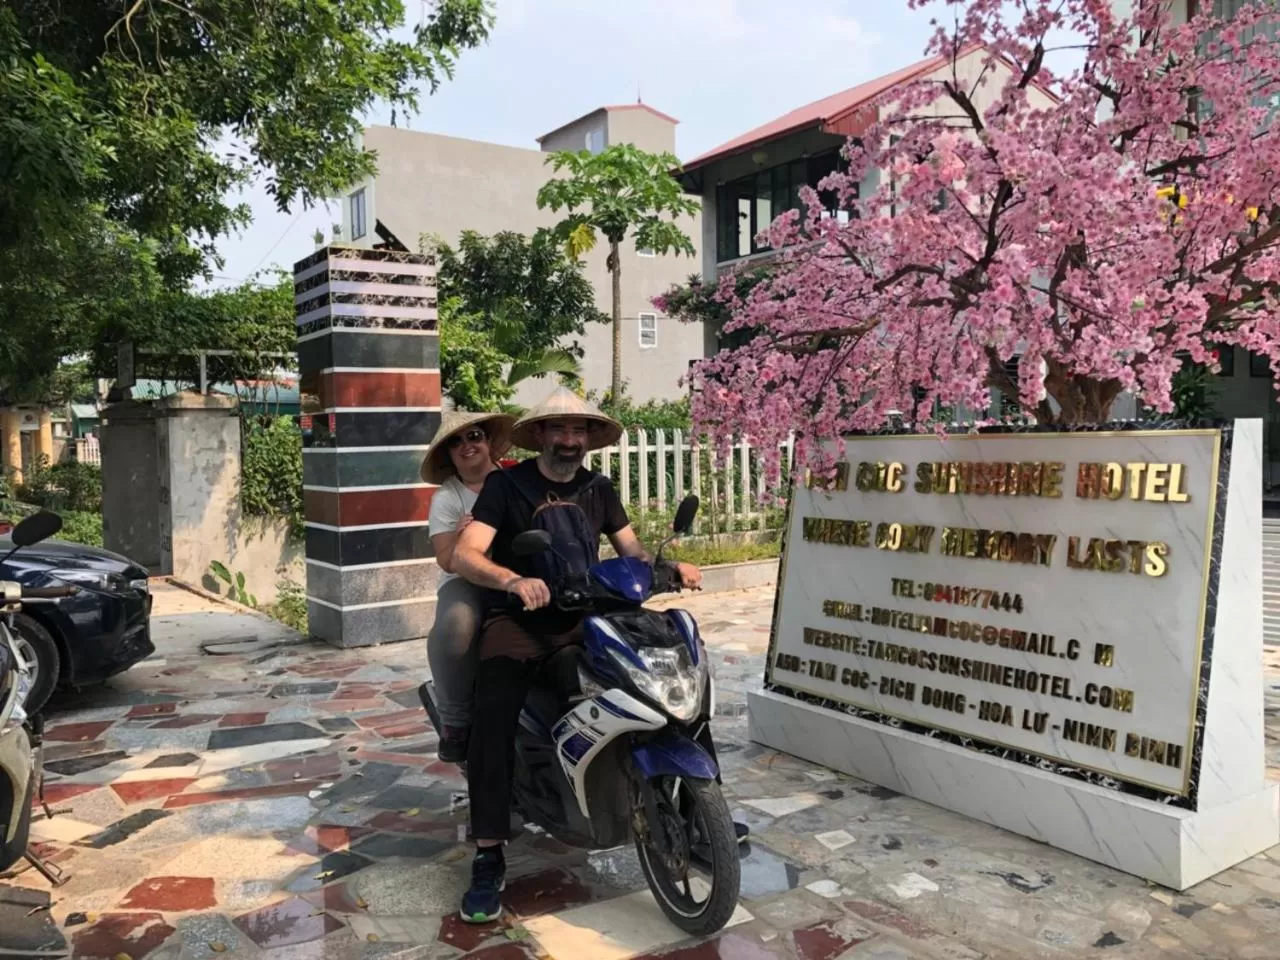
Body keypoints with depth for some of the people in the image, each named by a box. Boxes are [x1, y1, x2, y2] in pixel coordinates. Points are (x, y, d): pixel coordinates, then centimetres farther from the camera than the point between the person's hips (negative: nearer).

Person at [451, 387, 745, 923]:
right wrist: (515, 581, -35)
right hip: (517, 622, -4)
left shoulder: (599, 490, 13)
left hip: (585, 618, 4)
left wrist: (673, 566, -8)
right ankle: (488, 858, -20)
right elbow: (465, 556, -14)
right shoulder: (506, 484, -3)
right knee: (493, 718, -31)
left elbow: (632, 550, 14)